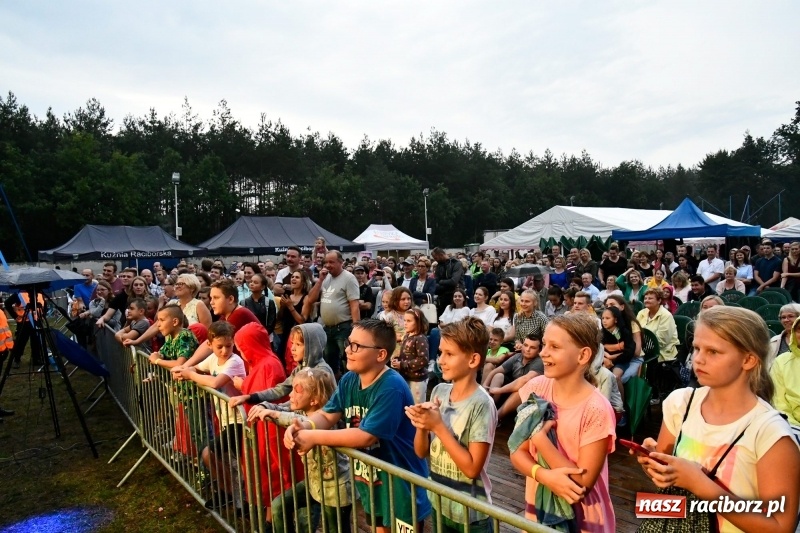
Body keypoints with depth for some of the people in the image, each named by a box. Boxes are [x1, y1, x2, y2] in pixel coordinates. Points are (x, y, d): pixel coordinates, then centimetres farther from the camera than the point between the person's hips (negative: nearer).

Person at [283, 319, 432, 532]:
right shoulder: (349, 380, -2)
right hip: (371, 481, 7)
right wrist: (303, 426, -21)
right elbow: (327, 415, 0)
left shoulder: (391, 388, -28)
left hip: (401, 484, -7)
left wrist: (314, 437, -28)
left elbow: (367, 436, -31)